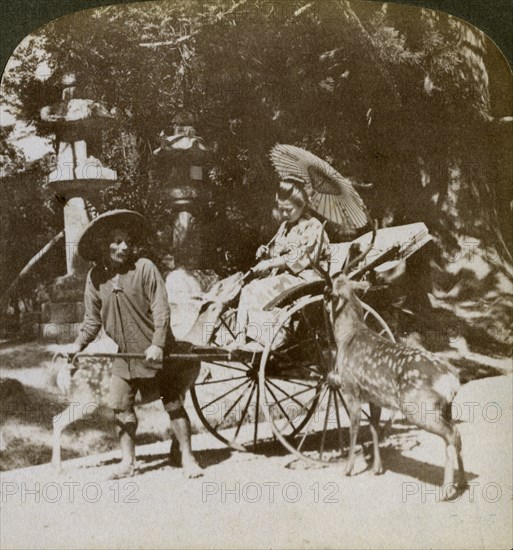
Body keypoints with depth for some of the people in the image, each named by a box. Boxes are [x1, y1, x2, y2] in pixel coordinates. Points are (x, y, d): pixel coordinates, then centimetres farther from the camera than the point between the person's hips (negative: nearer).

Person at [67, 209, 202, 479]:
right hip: (125, 356, 4)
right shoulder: (96, 277, 0)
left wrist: (157, 345, -22)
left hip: (158, 352, -4)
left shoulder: (144, 267, -12)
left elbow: (161, 310, -14)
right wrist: (78, 345, -4)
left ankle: (185, 456, 13)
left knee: (173, 404, 1)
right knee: (120, 406, 3)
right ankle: (128, 461, 17)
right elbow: (93, 319, 9)